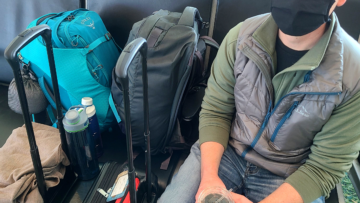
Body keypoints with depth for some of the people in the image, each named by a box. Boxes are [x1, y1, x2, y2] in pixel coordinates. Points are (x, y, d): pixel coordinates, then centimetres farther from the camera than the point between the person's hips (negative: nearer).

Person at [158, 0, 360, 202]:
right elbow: (215, 112, -5)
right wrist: (208, 176, -18)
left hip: (290, 178, -1)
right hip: (227, 150, 2)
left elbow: (325, 167, -13)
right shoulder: (240, 37, -12)